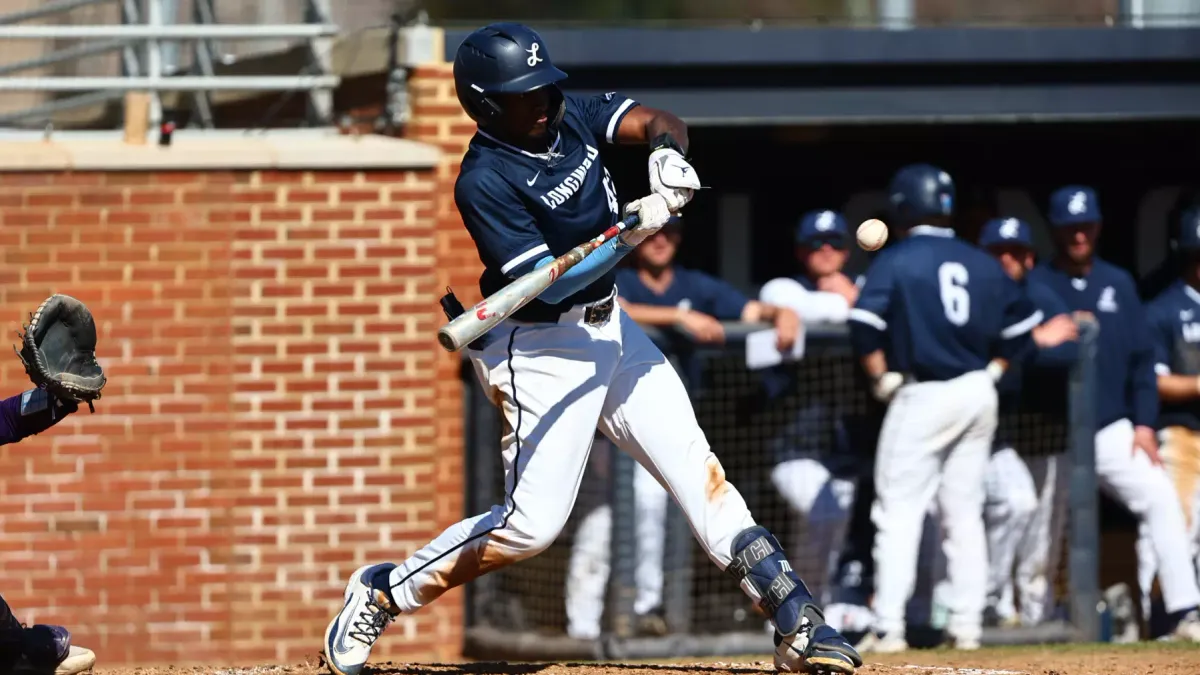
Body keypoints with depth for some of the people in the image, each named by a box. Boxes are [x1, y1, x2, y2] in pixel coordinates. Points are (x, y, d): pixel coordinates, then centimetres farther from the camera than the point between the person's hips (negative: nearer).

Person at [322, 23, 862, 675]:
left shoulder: (571, 115, 1)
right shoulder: (485, 181, -20)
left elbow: (658, 122, -1)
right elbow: (549, 281, -25)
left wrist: (667, 151, -25)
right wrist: (636, 229, -32)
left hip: (609, 328, 7)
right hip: (540, 349, -7)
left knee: (699, 472, 1)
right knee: (532, 523, -11)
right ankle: (382, 592, 6)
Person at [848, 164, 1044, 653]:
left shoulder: (895, 261, -7)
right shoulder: (982, 263, 8)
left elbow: (864, 324, -18)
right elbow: (1021, 323, 10)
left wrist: (882, 377, -7)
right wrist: (990, 370, 15)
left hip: (921, 397, -5)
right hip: (978, 395, 5)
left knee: (899, 512, -3)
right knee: (964, 512, 13)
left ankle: (888, 626, -11)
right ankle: (967, 623, 12)